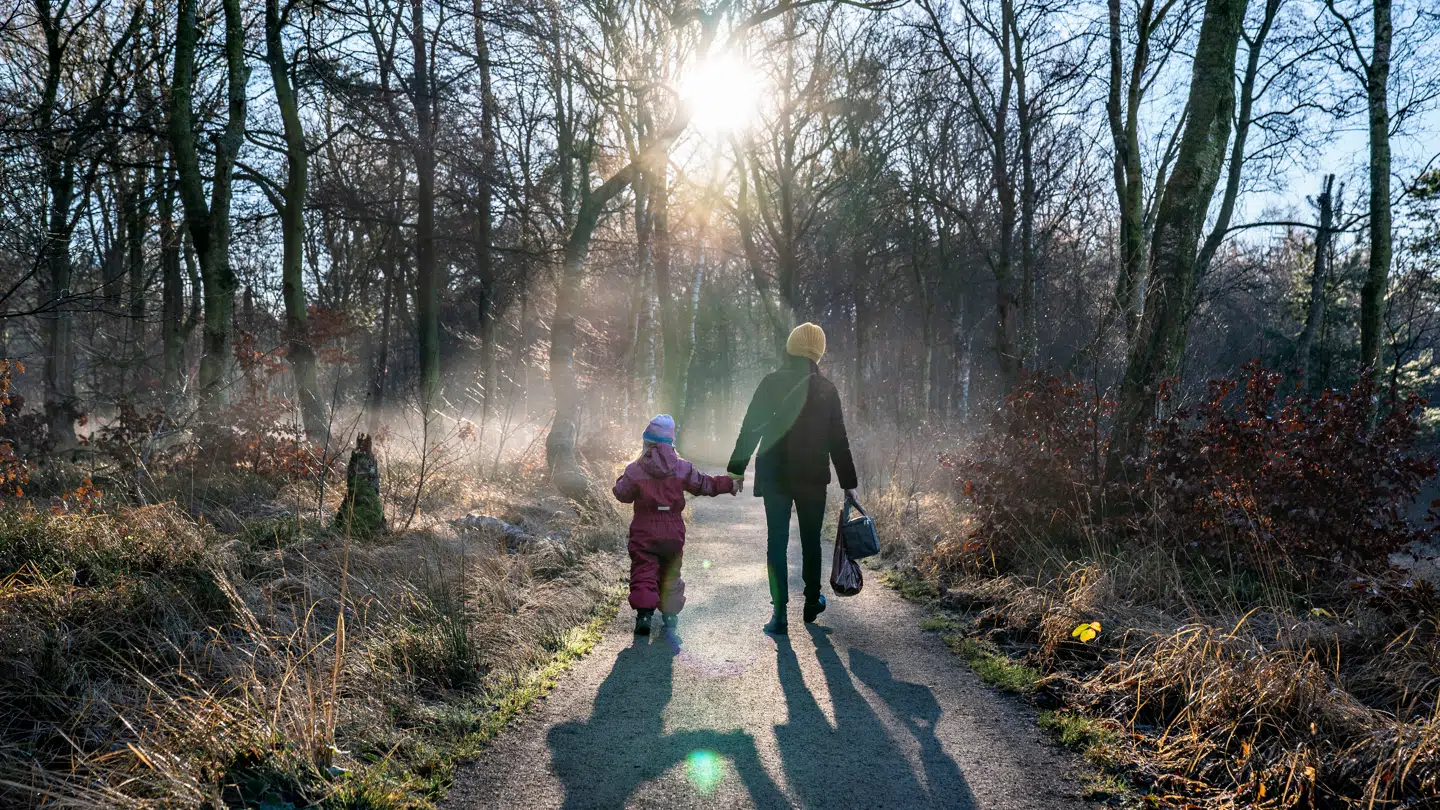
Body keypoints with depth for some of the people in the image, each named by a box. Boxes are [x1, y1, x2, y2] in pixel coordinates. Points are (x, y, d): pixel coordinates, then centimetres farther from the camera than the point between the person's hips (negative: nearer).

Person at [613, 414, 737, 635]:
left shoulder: (635, 469, -7)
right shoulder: (682, 468, -1)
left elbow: (622, 494, 1)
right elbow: (703, 484, 6)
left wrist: (621, 480, 22)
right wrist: (728, 484, 19)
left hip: (644, 533, -2)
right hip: (673, 532, 3)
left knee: (643, 572, -1)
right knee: (670, 573, 18)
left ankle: (644, 613, -17)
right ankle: (670, 613, 21)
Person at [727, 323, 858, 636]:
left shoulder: (772, 383, -4)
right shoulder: (826, 389, -2)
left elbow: (750, 428, -5)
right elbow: (838, 440, 1)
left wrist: (737, 469, 1)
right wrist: (848, 482, 8)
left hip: (774, 475, -1)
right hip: (813, 477, 1)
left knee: (776, 540, 3)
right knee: (810, 540, 16)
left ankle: (780, 612, -4)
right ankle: (812, 601, 28)